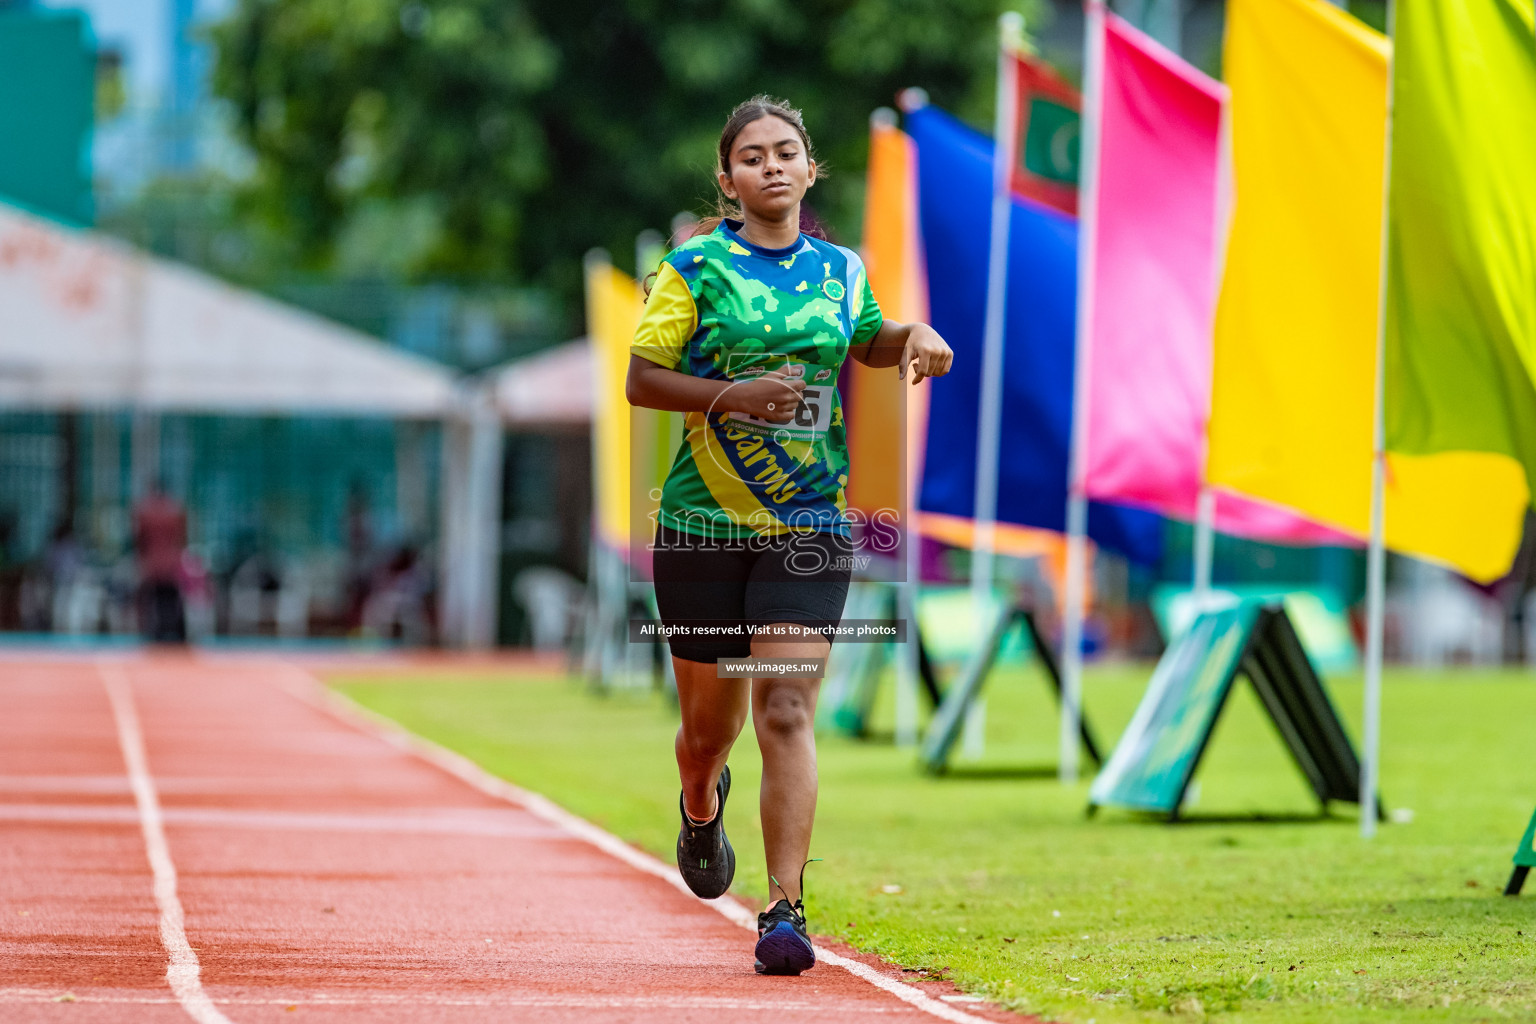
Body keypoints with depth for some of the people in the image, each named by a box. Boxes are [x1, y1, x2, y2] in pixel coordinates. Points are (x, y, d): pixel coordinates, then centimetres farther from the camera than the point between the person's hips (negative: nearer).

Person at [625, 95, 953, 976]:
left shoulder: (841, 269, 8)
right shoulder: (697, 268, -3)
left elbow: (868, 340, 27)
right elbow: (641, 379, -5)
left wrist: (916, 336, 5)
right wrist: (733, 394, -18)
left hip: (810, 526, 1)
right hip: (704, 523, -1)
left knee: (787, 711, -13)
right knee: (711, 718, 12)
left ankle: (786, 910, -17)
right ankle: (703, 805, 49)